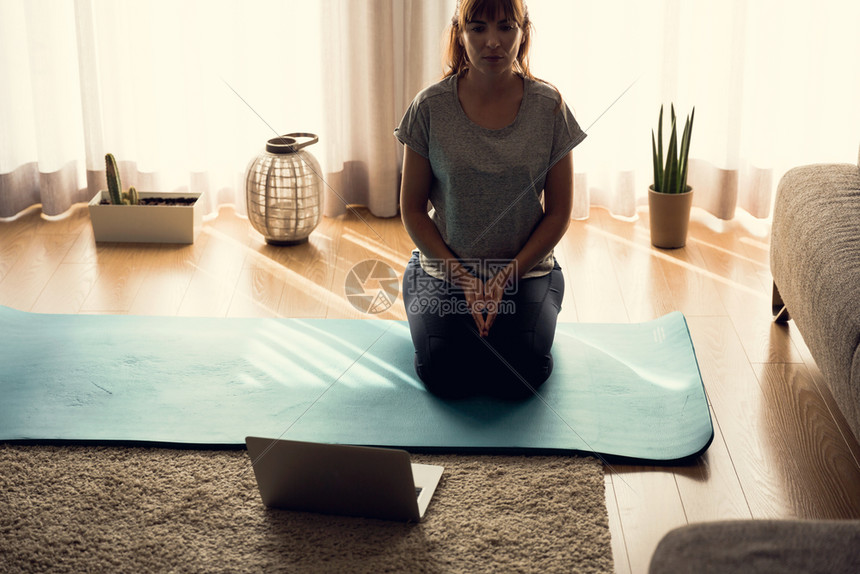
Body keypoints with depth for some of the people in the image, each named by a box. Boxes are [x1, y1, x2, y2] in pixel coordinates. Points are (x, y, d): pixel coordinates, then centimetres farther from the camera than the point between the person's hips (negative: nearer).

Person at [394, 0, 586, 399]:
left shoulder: (549, 107, -6)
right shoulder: (431, 108, -8)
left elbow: (559, 212, -2)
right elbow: (412, 209, -3)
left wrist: (506, 278, -12)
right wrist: (464, 280, -11)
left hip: (526, 269, 0)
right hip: (444, 270, 0)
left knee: (520, 378, -21)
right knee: (444, 378, -20)